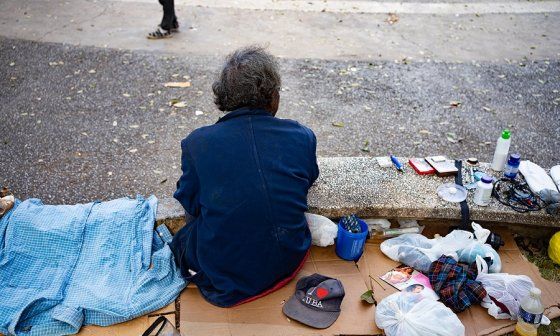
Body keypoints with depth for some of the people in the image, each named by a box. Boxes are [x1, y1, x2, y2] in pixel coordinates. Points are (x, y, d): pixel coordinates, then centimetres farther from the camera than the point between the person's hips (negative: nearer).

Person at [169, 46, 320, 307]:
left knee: (183, 239, 27)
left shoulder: (197, 143, -16)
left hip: (222, 276, -2)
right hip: (288, 263, 3)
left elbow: (190, 204, 0)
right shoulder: (302, 137, -12)